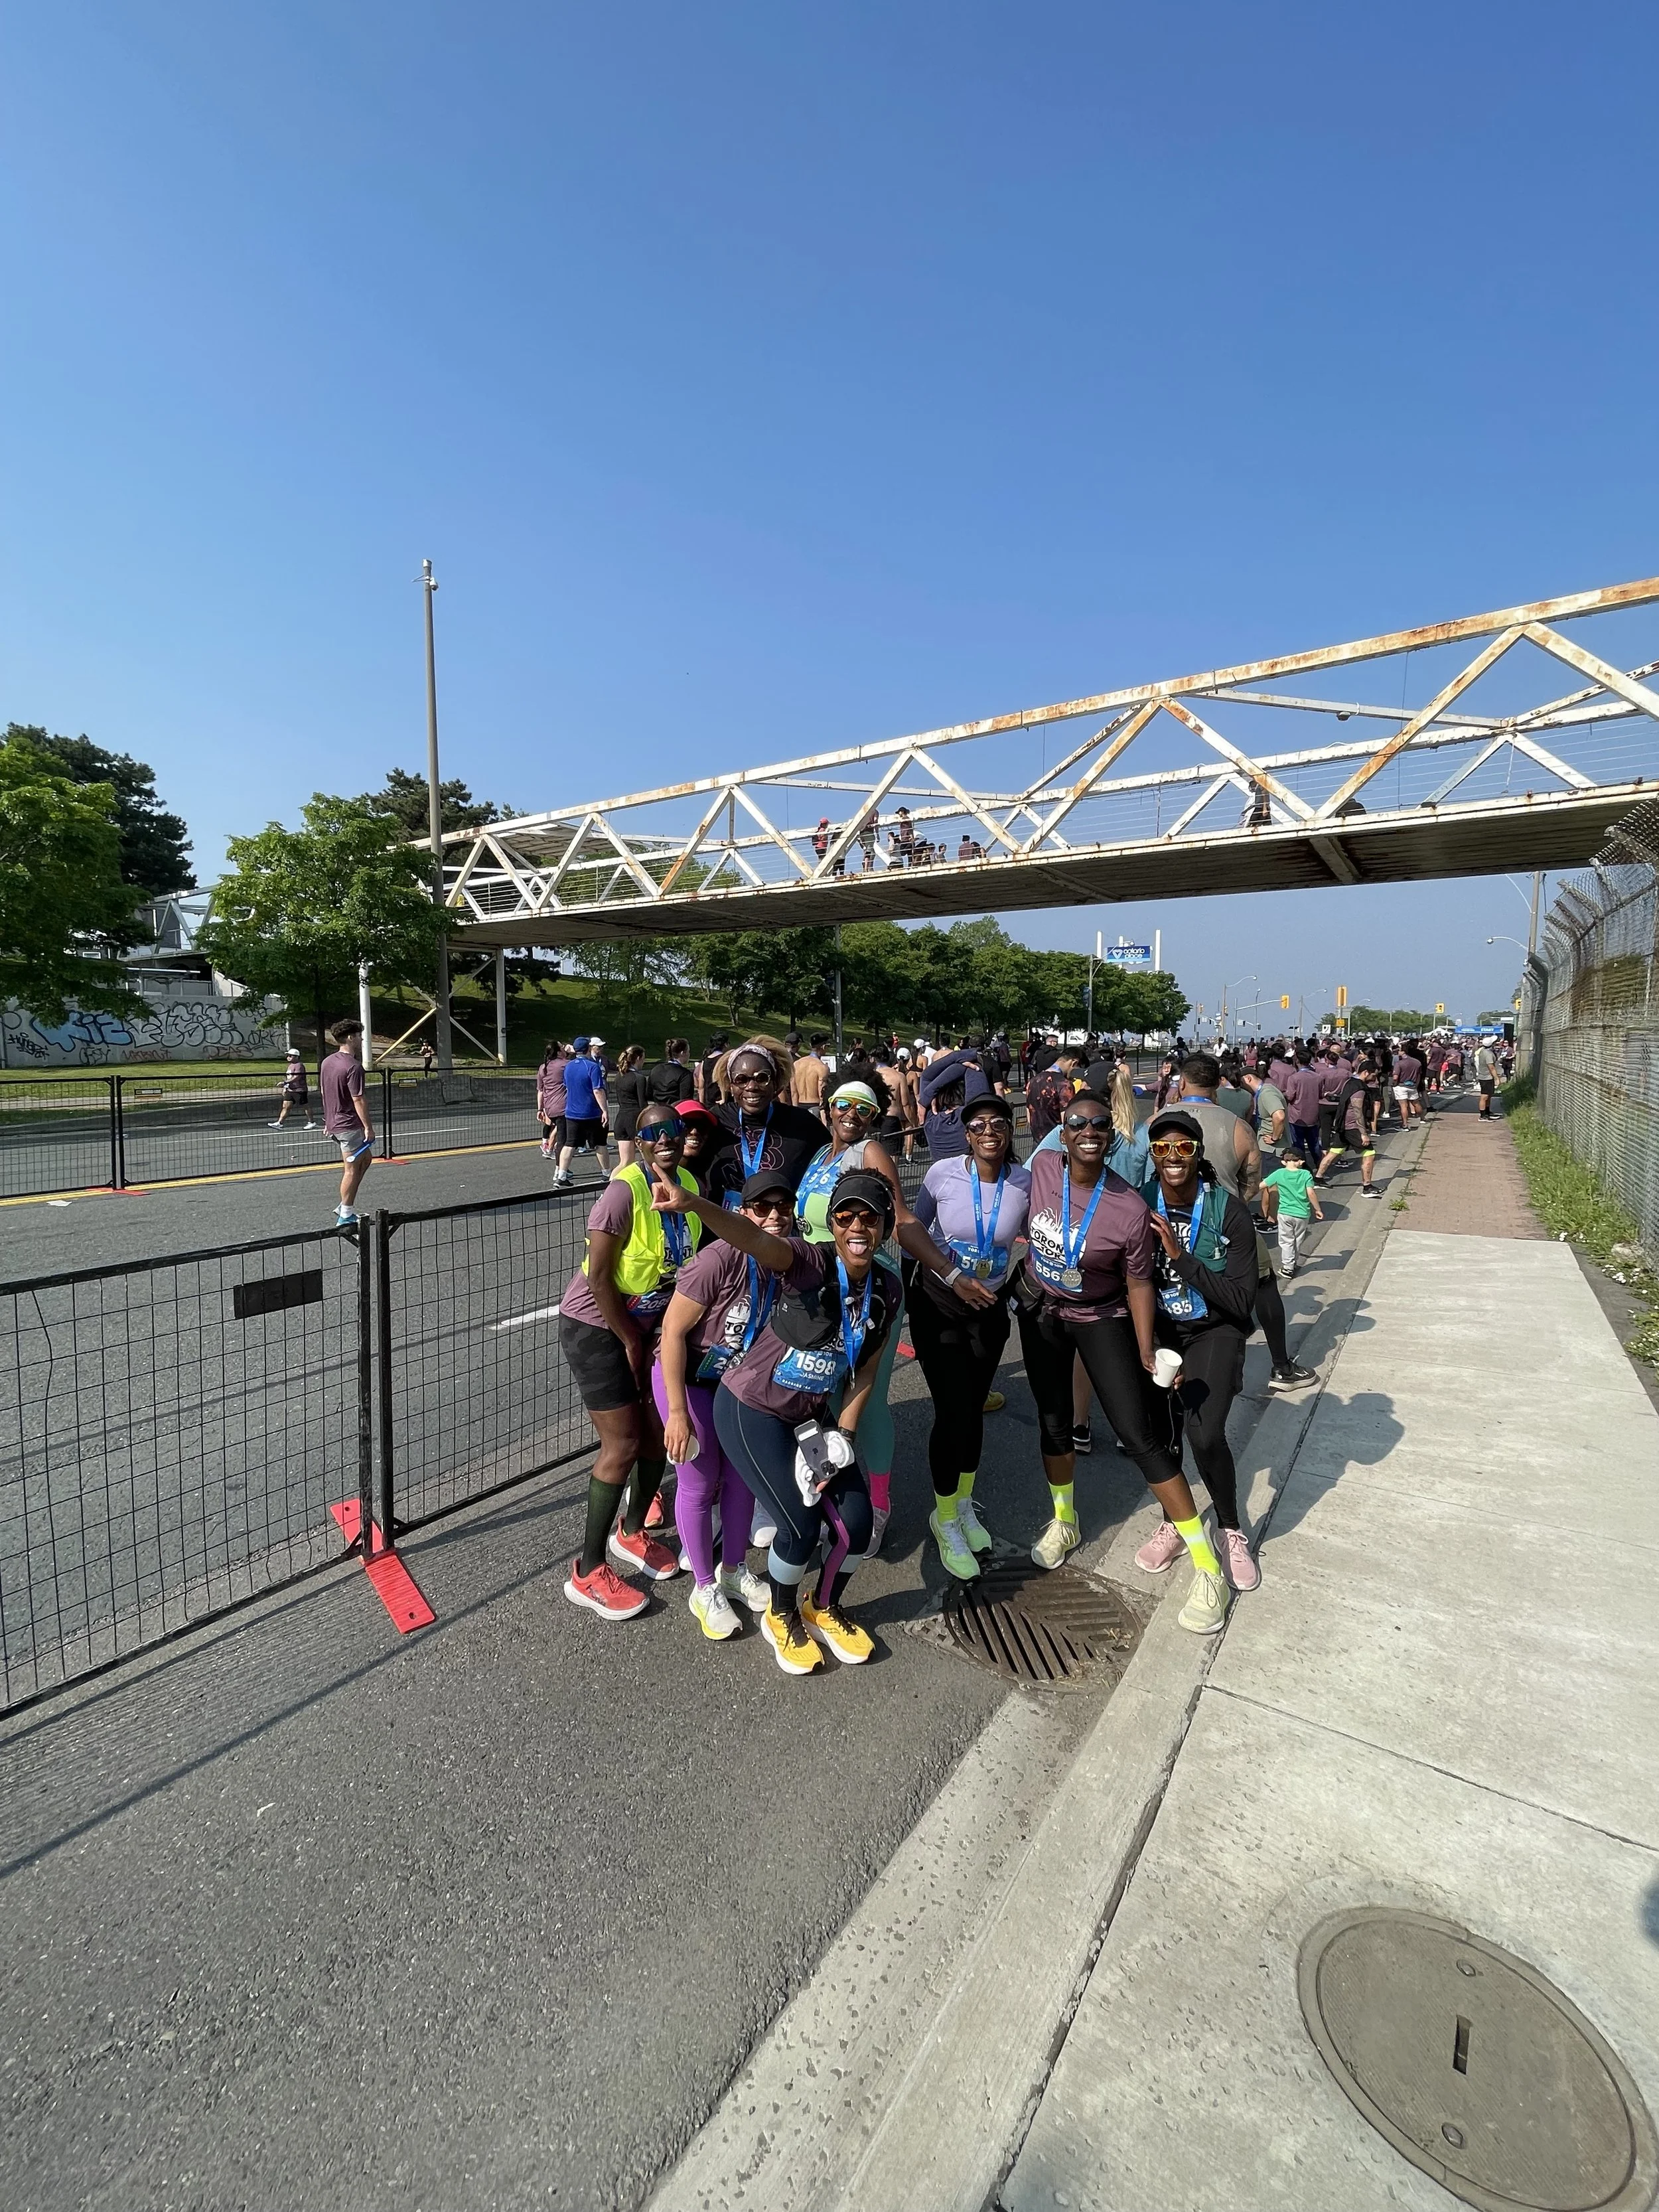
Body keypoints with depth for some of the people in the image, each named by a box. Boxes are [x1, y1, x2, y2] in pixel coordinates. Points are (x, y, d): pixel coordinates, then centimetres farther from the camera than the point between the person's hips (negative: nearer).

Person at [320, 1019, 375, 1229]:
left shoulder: (327, 1062, 9)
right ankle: (345, 1217, 8)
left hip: (333, 1122, 10)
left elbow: (325, 1092, 17)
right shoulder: (353, 1066, -20)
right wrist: (369, 1127, -16)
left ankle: (345, 1206, 21)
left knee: (366, 1158, 20)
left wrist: (329, 1121, 25)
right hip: (349, 1125, -10)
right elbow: (358, 1100, -21)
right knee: (352, 1170, 0)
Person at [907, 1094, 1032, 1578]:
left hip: (990, 1309, 2)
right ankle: (945, 1519, 21)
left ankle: (964, 1506, 39)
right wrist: (909, 1294, 1)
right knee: (953, 1413, -4)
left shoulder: (1025, 1182, -13)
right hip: (937, 1305, -2)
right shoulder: (942, 1173, -17)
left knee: (974, 1409, 13)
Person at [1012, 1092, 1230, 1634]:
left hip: (1102, 1320, -3)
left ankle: (1206, 1566, 10)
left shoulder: (1131, 1210, -26)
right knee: (1053, 1422, 15)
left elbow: (1138, 1285, -14)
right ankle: (1064, 1523, 41)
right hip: (1040, 1312, 4)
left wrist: (1147, 1354, -17)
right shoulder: (1042, 1166, -17)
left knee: (1138, 1435, -5)